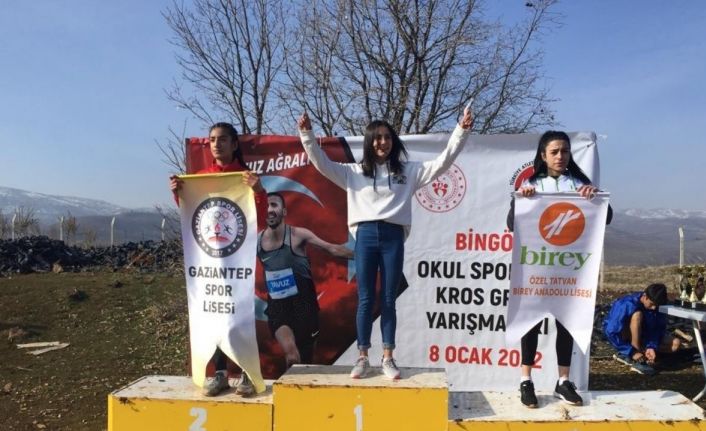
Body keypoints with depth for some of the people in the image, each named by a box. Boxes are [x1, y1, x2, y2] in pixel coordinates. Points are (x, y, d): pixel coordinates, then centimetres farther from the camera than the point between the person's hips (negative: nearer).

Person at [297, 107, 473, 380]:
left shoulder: (408, 171, 11)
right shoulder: (354, 172, 10)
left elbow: (442, 162, 7)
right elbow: (322, 164, 4)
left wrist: (461, 132, -1)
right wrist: (307, 134, -6)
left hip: (393, 237, 0)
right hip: (366, 236, 0)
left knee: (388, 300, 6)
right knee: (365, 299, 4)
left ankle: (388, 358, 15)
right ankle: (362, 358, 14)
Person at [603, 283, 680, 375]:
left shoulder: (657, 305, -15)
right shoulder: (627, 305, -31)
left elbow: (658, 329, -11)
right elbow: (611, 332, -32)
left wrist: (651, 347, -29)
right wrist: (632, 352, -33)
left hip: (642, 335, 6)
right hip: (619, 333, -6)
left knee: (676, 344, -11)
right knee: (637, 314, -33)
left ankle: (626, 354, -13)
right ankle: (637, 360, -30)